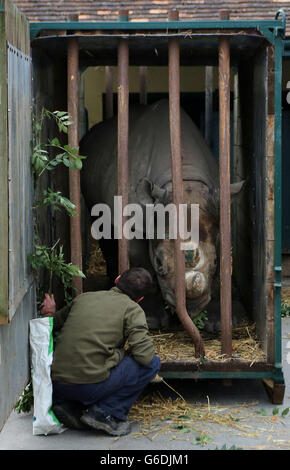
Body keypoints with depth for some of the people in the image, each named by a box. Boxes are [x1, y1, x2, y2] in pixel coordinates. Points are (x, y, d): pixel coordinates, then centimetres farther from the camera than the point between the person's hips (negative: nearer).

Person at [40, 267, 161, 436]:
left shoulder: (83, 297, 16)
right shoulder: (132, 309, 1)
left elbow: (53, 325, 26)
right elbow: (144, 356, -8)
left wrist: (49, 314, 44)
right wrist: (125, 353, 12)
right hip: (90, 387, -6)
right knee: (152, 363, 7)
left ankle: (69, 406, 11)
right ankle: (107, 412, 0)